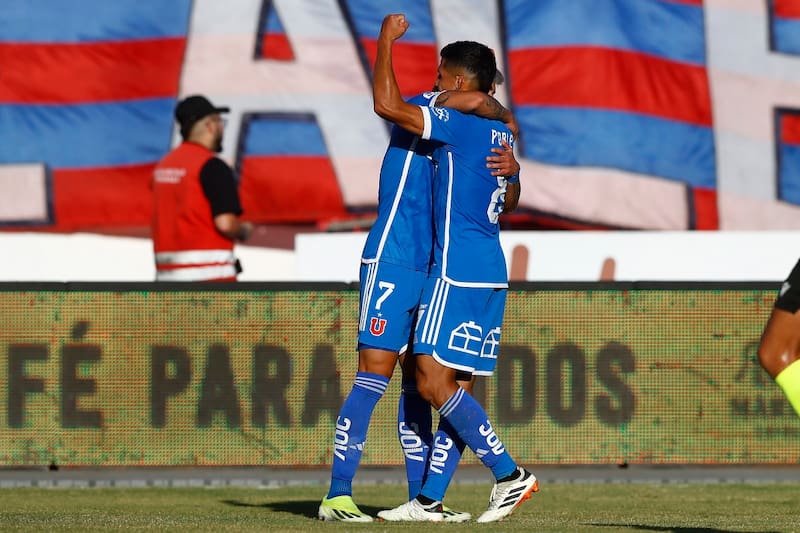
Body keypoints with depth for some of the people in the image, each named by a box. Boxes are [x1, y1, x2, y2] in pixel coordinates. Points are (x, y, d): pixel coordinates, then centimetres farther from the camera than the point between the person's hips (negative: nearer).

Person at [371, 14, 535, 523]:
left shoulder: (460, 124, -12)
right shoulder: (502, 133, 15)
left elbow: (387, 104, -18)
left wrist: (386, 41, -7)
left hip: (458, 271, -9)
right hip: (490, 272, 9)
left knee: (433, 381, -9)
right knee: (449, 385, 9)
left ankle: (510, 474, -13)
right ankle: (430, 499, 9)